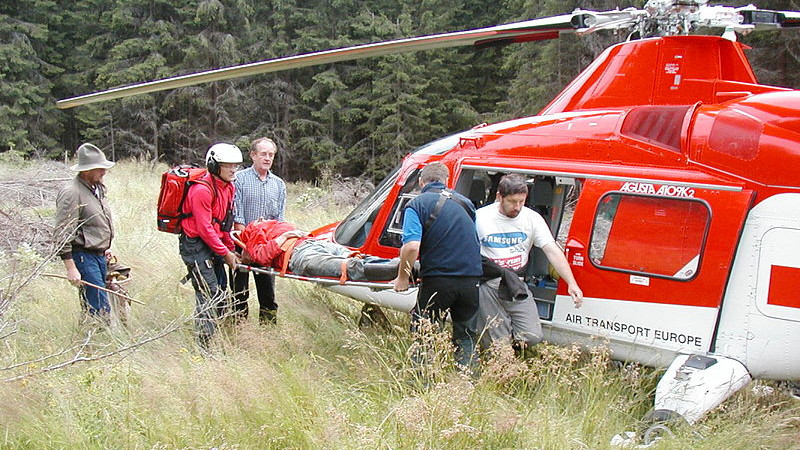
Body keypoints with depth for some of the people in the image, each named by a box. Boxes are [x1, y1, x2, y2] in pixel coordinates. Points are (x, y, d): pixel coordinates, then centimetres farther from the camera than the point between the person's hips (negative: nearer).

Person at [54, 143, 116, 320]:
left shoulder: (97, 188, 13)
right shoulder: (71, 192, -16)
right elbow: (63, 234, -19)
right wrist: (71, 268, -22)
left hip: (99, 256, 9)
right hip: (83, 257, -9)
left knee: (90, 307, 11)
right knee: (101, 310, -12)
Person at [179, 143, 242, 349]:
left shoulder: (228, 187, 9)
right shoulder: (202, 190, -20)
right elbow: (205, 229, -21)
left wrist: (231, 249, 11)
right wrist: (226, 253, -15)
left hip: (213, 244, 9)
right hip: (195, 245, -9)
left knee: (220, 292, 12)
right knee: (208, 295, -12)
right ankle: (204, 344, -6)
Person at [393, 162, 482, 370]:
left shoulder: (417, 205, -3)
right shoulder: (465, 202, 14)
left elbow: (412, 246, -18)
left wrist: (402, 278, -6)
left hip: (438, 280, -5)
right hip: (471, 278, 5)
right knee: (466, 336, 18)